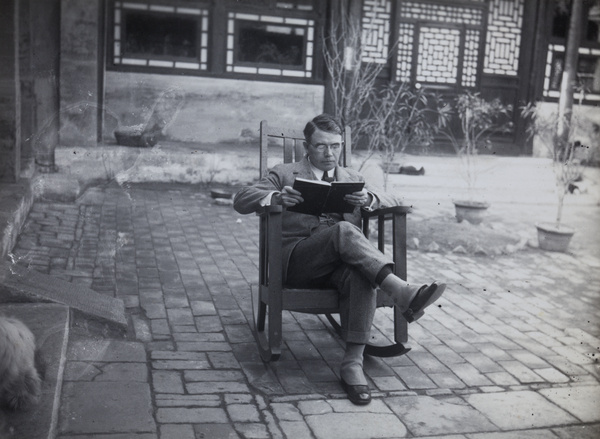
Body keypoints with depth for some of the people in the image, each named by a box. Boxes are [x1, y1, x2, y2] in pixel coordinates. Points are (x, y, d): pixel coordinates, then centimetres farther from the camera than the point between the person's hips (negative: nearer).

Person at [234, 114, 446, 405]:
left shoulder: (353, 179, 26)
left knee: (361, 275, -34)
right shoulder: (284, 174, 17)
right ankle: (400, 292, -46)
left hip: (343, 261, 3)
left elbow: (394, 203, 13)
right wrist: (276, 197, -18)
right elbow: (241, 200, 3)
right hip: (297, 262, -3)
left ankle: (352, 364, -34)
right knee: (343, 230, -34)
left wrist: (369, 199, -11)